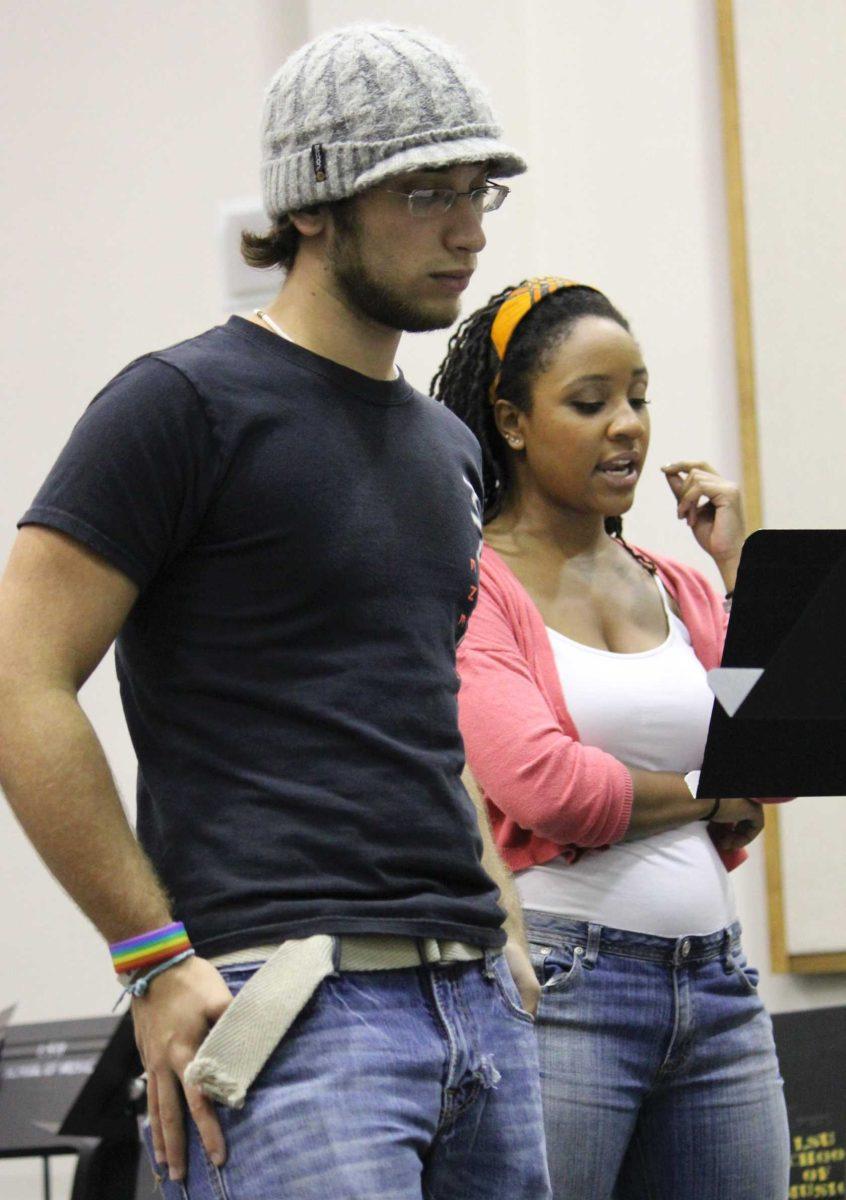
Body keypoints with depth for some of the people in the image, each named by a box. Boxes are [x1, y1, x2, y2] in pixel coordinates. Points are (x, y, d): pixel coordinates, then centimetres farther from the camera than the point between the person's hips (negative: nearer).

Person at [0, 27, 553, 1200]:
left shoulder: (447, 445, 20)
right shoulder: (186, 403, -5)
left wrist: (497, 933, 17)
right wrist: (158, 961, -13)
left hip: (478, 1005, 8)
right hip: (294, 1002, -8)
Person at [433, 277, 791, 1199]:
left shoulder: (677, 588, 15)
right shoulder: (471, 586, -4)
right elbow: (542, 784, -17)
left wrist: (739, 568, 4)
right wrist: (704, 795, -1)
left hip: (714, 988, 6)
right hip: (557, 985, -6)